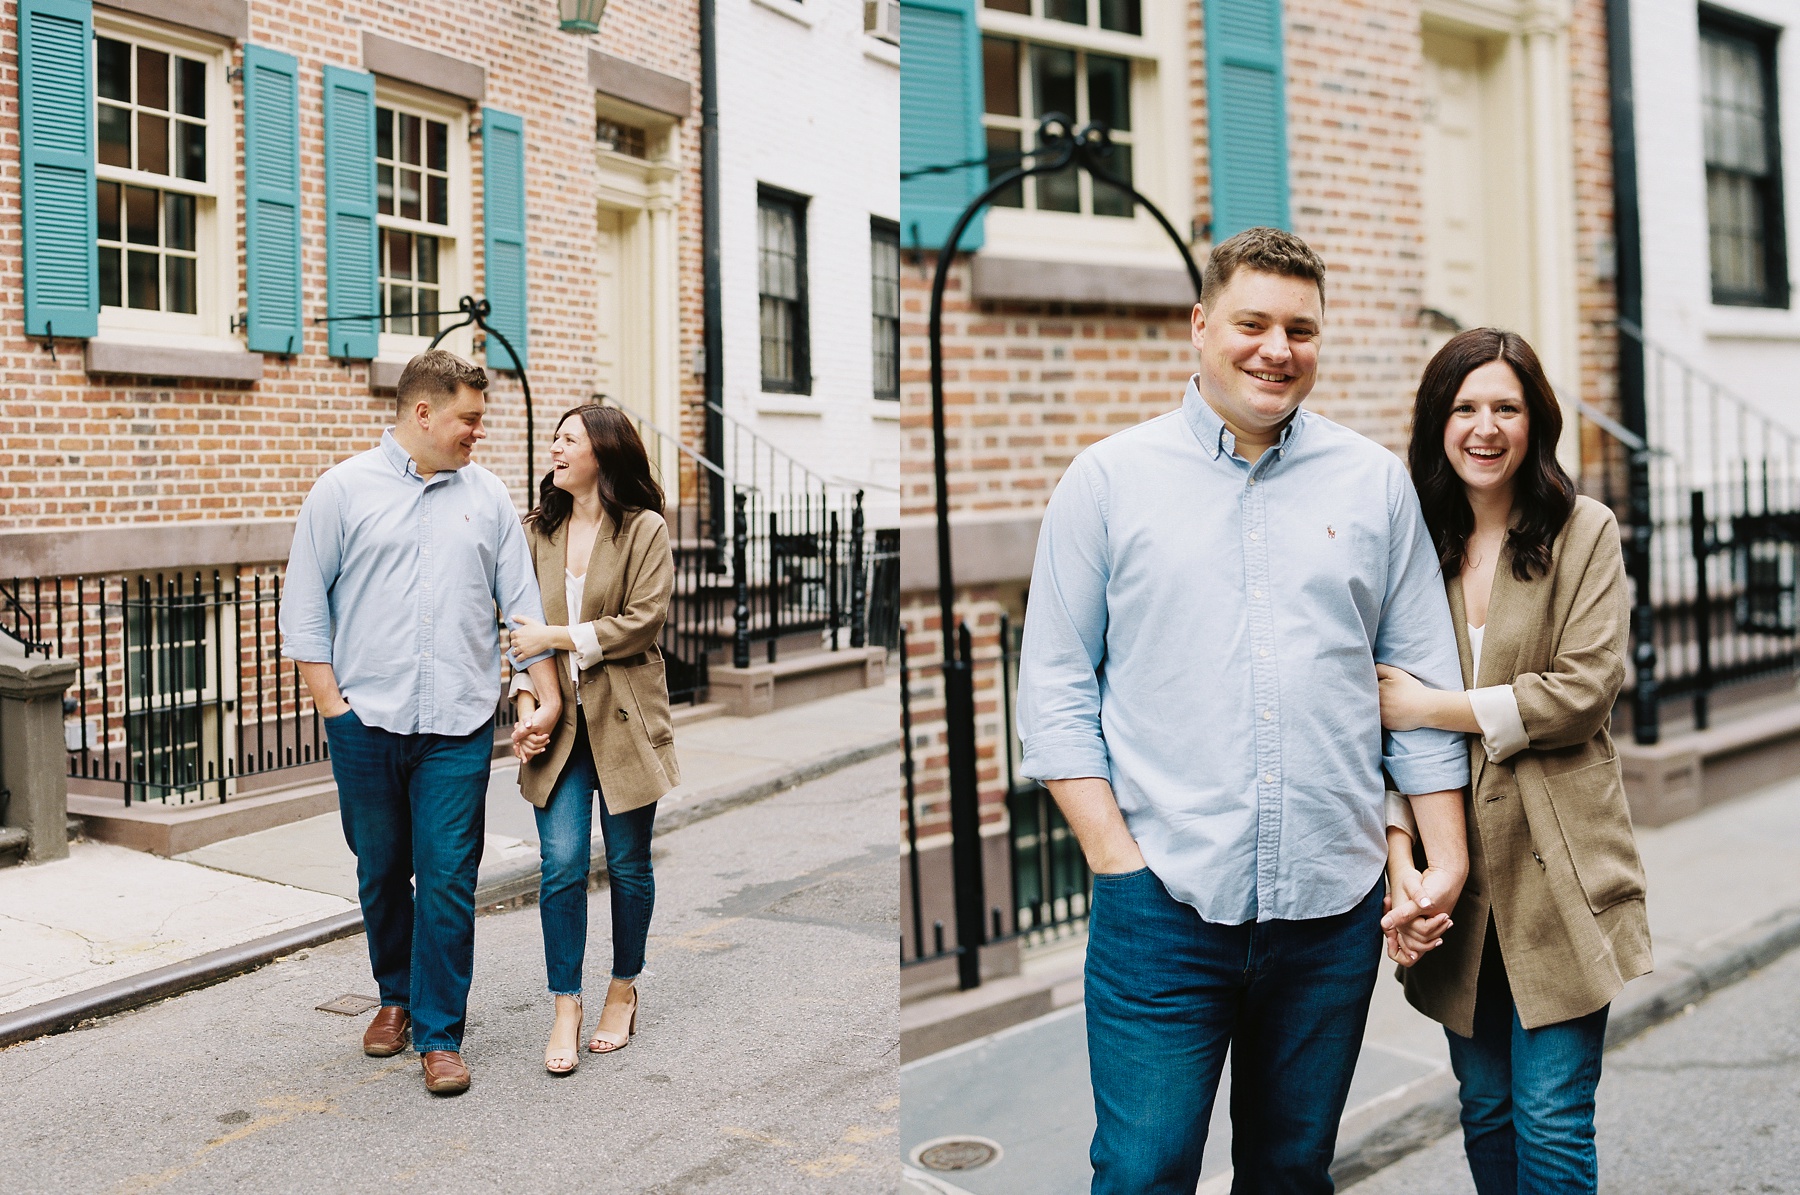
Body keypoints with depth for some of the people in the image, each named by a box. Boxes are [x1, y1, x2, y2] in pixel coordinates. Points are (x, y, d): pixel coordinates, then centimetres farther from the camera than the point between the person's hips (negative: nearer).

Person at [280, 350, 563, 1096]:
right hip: (367, 724, 0)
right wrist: (331, 703, -4)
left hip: (458, 727, 1)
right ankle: (396, 997, 35)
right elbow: (304, 605, 3)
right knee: (381, 874, 13)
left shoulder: (487, 497, 9)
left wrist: (548, 695, 5)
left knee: (448, 881, -2)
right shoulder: (344, 490, 2)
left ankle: (440, 1034, 9)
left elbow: (521, 605, 11)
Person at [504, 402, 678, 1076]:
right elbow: (520, 626, 9)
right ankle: (565, 1009, 6)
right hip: (558, 721, 3)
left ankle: (623, 993, 26)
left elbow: (642, 622, -11)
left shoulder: (645, 531, -2)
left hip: (624, 718, -2)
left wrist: (555, 637, -13)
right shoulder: (537, 532, 10)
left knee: (628, 864, 8)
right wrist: (526, 698, -6)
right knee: (562, 863, -4)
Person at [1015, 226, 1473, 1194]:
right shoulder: (1109, 478, 1)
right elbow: (1053, 685, 0)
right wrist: (1117, 858, -8)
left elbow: (1422, 679, 11)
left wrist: (1446, 858, 3)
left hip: (1332, 902, 3)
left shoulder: (1375, 481, 8)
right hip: (1163, 898, -2)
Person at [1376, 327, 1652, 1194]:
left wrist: (1434, 707, -12)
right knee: (1485, 1111, 14)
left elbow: (1585, 691, -10)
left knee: (1553, 1124, -1)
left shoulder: (1584, 533, 0)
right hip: (1455, 870, 3)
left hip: (1558, 866, -2)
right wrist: (1401, 856, -12)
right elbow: (1386, 716, -2)